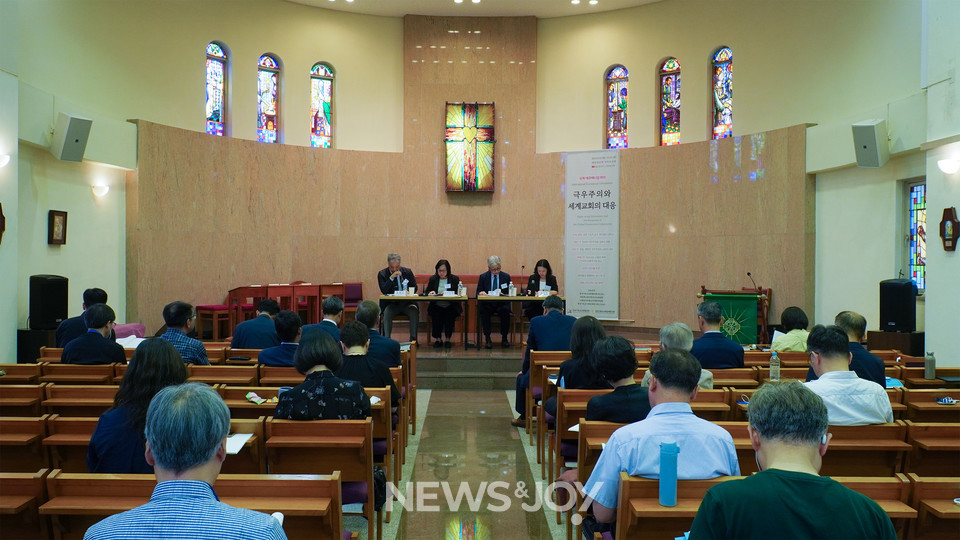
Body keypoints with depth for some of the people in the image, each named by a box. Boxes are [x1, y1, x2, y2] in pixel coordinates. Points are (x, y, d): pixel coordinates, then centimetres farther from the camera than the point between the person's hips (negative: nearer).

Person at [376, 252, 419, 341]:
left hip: (407, 302, 1)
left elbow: (415, 288, 11)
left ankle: (413, 338, -26)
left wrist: (408, 292, -12)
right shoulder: (382, 274, 2)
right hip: (391, 303, -1)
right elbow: (384, 291, -10)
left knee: (414, 310, -29)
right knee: (387, 312, -32)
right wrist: (391, 278, -19)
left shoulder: (407, 272, 8)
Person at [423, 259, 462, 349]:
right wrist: (430, 293, -15)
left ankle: (447, 339, -16)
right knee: (436, 315, -30)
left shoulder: (455, 279, 7)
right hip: (436, 306, 1)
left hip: (451, 306, -1)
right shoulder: (433, 279, 13)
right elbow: (426, 292, 9)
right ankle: (437, 339, -14)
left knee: (450, 315, -32)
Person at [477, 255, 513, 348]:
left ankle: (504, 338, -18)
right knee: (483, 311, -34)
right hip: (487, 304, 0)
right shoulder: (483, 277, 8)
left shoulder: (506, 276, 9)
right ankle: (487, 339, -26)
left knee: (505, 311, -34)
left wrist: (502, 294, -15)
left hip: (501, 304, 0)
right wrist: (481, 293, -19)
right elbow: (478, 293, 6)